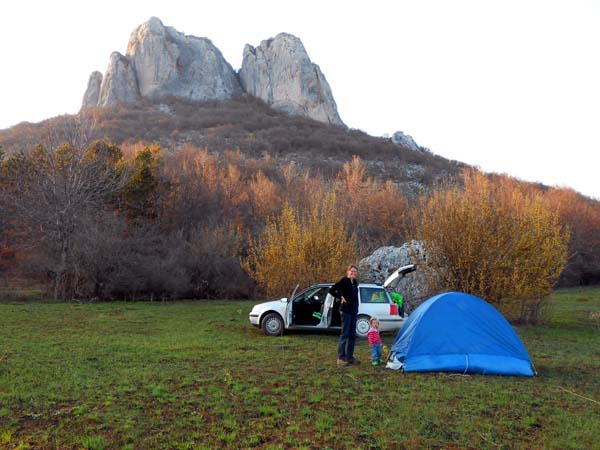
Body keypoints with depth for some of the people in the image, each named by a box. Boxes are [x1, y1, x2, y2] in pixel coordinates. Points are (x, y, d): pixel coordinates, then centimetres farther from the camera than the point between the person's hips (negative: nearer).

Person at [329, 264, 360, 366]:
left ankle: (350, 357, 18)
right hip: (346, 310, -8)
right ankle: (341, 358, -2)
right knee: (345, 334, -6)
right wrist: (340, 297, -11)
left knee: (352, 334, 10)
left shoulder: (355, 282, 12)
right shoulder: (344, 281, -11)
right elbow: (331, 290, -18)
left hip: (354, 310, 8)